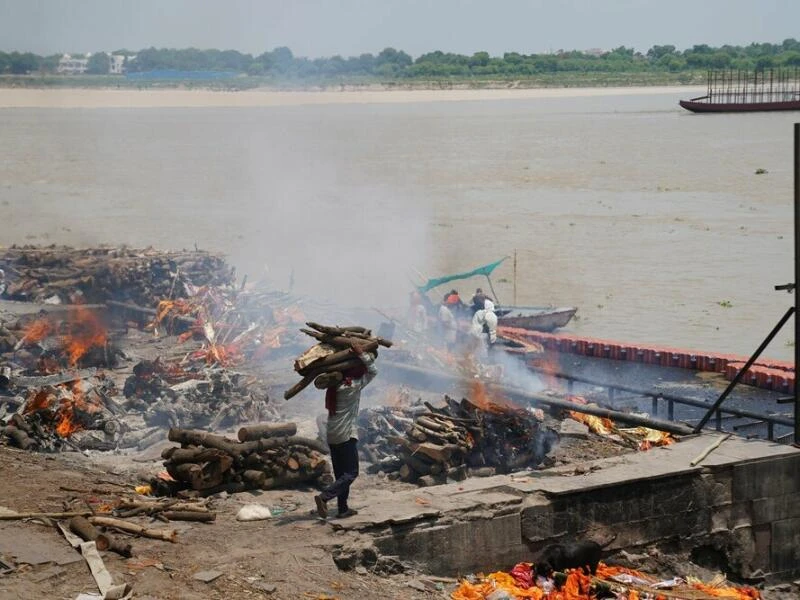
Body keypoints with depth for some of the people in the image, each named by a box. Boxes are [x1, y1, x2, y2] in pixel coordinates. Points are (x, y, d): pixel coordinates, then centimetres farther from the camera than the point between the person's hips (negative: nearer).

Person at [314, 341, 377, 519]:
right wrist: (362, 354, -6)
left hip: (332, 435, 8)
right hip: (346, 434, -8)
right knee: (351, 473, -3)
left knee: (341, 473, 14)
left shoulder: (335, 384, 4)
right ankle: (324, 497, -20)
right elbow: (373, 371, -6)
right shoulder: (354, 386, -14)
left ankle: (343, 509, 15)